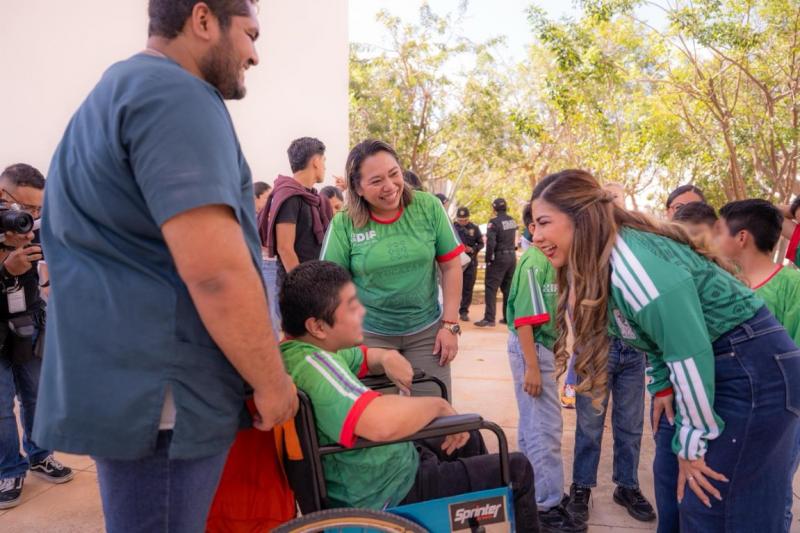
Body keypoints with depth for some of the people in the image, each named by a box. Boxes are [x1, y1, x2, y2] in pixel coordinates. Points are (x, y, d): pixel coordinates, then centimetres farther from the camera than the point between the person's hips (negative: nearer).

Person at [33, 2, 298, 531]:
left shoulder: (117, 92, 18)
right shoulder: (178, 95, -17)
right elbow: (215, 272, -26)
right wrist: (272, 382, -13)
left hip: (125, 385, 10)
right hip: (164, 397, -10)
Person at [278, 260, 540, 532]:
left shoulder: (309, 350, 0)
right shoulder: (312, 363, -32)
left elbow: (367, 357, 17)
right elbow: (384, 421, -47)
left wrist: (388, 357, -7)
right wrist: (439, 405, -26)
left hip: (385, 468, 10)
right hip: (391, 493, -10)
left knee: (470, 437, 28)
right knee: (518, 470, 2)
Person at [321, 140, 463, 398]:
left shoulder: (429, 207, -8)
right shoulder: (343, 224, -11)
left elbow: (451, 266, -2)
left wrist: (450, 324, -3)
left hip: (427, 332, 1)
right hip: (369, 335, -1)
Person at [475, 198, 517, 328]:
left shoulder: (494, 222, -13)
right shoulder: (512, 221, 9)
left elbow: (491, 242, -18)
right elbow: (515, 239, 10)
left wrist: (488, 258, -9)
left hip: (499, 257, -7)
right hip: (512, 256, 7)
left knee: (491, 288, -4)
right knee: (508, 288, 13)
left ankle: (489, 319, -9)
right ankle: (508, 317, 17)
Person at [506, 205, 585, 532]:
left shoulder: (546, 260, 9)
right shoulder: (534, 263, -19)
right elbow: (524, 319, -22)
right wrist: (532, 367, -23)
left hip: (539, 345, 10)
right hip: (532, 348, -10)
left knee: (533, 422, 19)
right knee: (546, 426, -4)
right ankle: (547, 505, 6)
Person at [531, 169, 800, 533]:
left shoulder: (632, 261, -28)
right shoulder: (596, 262, 1)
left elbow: (691, 353, -27)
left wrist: (692, 445, -18)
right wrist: (663, 386, 8)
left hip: (755, 370, -9)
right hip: (711, 368, 9)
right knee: (672, 484, 16)